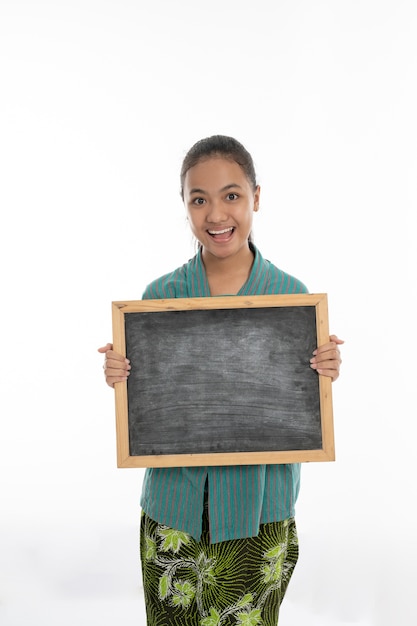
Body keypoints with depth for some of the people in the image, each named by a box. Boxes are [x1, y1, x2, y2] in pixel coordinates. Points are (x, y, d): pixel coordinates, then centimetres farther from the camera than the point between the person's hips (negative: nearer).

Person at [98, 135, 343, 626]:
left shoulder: (291, 294, -5)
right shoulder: (160, 295, -3)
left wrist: (324, 376, -17)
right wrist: (120, 379, -16)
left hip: (258, 512, 0)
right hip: (174, 510, 1)